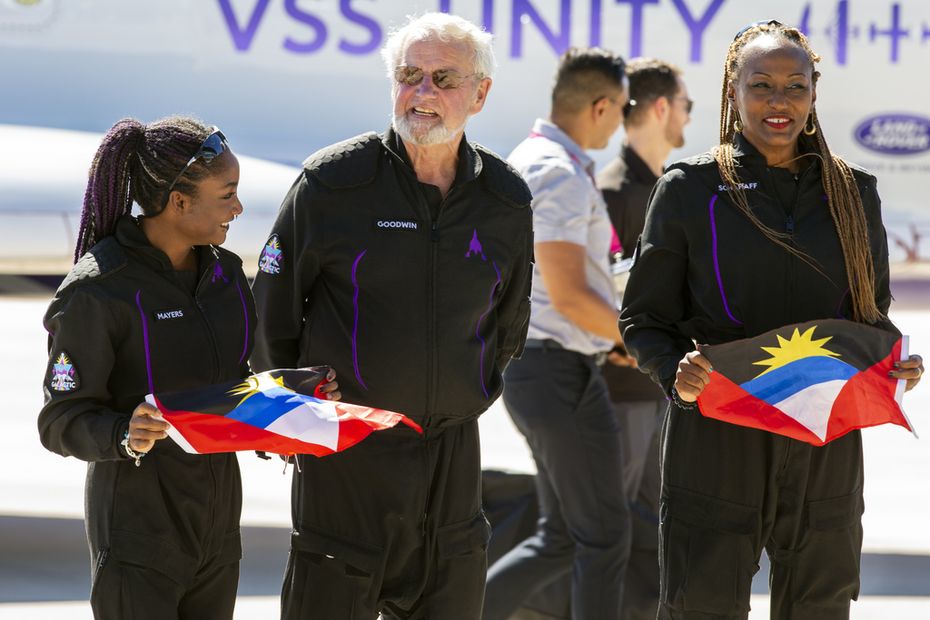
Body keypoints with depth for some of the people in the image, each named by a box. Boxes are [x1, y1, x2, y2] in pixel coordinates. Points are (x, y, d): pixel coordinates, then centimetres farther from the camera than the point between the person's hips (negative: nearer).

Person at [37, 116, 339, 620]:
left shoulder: (223, 271, 6)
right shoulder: (96, 291, -16)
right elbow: (62, 421, -14)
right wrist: (124, 436, -33)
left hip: (216, 518, 7)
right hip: (138, 520, -7)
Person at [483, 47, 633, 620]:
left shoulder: (524, 165, 14)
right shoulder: (561, 176, -19)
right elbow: (569, 298, -23)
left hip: (537, 372, 10)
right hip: (566, 375, -10)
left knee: (562, 539, 14)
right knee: (604, 537, 0)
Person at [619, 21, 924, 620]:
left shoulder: (853, 192, 10)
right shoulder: (690, 189, 2)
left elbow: (872, 313, 18)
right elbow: (643, 318, 4)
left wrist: (896, 362, -4)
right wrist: (675, 371, -17)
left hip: (826, 451, 3)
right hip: (717, 441, -3)